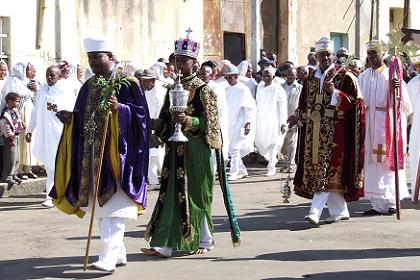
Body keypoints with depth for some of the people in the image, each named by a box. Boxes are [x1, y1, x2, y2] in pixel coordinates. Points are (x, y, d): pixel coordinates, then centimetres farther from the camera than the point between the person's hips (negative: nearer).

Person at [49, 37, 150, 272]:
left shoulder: (127, 84, -5)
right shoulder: (88, 86, 14)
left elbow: (142, 114, -8)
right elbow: (83, 118, 18)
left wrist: (120, 108, -24)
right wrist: (71, 118, -3)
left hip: (117, 153, -7)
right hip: (91, 154, 7)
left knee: (113, 205, -12)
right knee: (100, 205, 9)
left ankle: (109, 256, -17)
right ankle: (118, 252, 19)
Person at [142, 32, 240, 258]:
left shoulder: (203, 89, -6)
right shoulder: (173, 88, 13)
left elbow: (209, 122, -11)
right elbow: (166, 120, 16)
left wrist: (188, 121, -25)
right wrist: (150, 122, -3)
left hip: (196, 149, -6)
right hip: (175, 148, 6)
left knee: (196, 194, 2)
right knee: (171, 193, 3)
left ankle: (204, 240, 16)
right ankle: (164, 244, 6)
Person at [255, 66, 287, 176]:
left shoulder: (278, 89, -8)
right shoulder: (260, 87, 9)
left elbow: (283, 106, -9)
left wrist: (283, 123, -13)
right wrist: (254, 120, 15)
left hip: (273, 121, -6)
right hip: (260, 121, 6)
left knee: (272, 144, -4)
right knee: (259, 143, 7)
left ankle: (271, 168, 6)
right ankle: (272, 160, 30)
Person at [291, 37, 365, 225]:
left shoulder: (344, 77, -2)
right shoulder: (310, 79, 14)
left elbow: (355, 102, -7)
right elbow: (305, 105, 19)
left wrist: (335, 92, -19)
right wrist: (297, 115, 0)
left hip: (334, 130, -6)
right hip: (314, 130, 6)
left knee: (327, 169, -11)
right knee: (321, 170, 7)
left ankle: (315, 211, -16)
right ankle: (340, 211, 19)